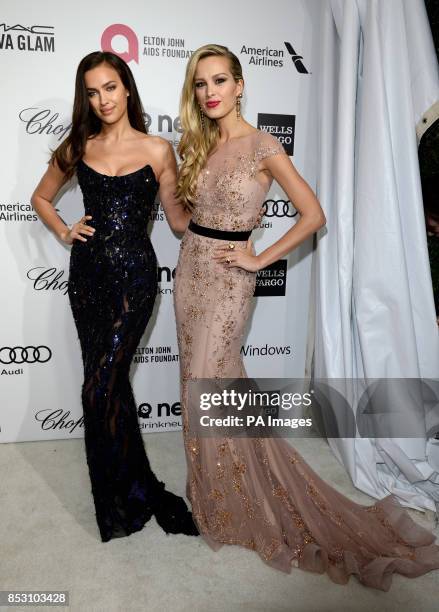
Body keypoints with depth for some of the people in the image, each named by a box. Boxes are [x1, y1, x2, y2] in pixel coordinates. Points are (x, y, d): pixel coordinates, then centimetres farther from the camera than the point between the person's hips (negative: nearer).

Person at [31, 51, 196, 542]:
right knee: (111, 382, 9)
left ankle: (117, 501, 11)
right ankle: (136, 491, 28)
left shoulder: (157, 150, 1)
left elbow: (179, 219, 4)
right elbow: (41, 197, 22)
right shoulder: (78, 147, 9)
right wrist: (65, 233, 7)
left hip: (134, 275, -3)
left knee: (100, 388, -10)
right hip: (87, 273, 4)